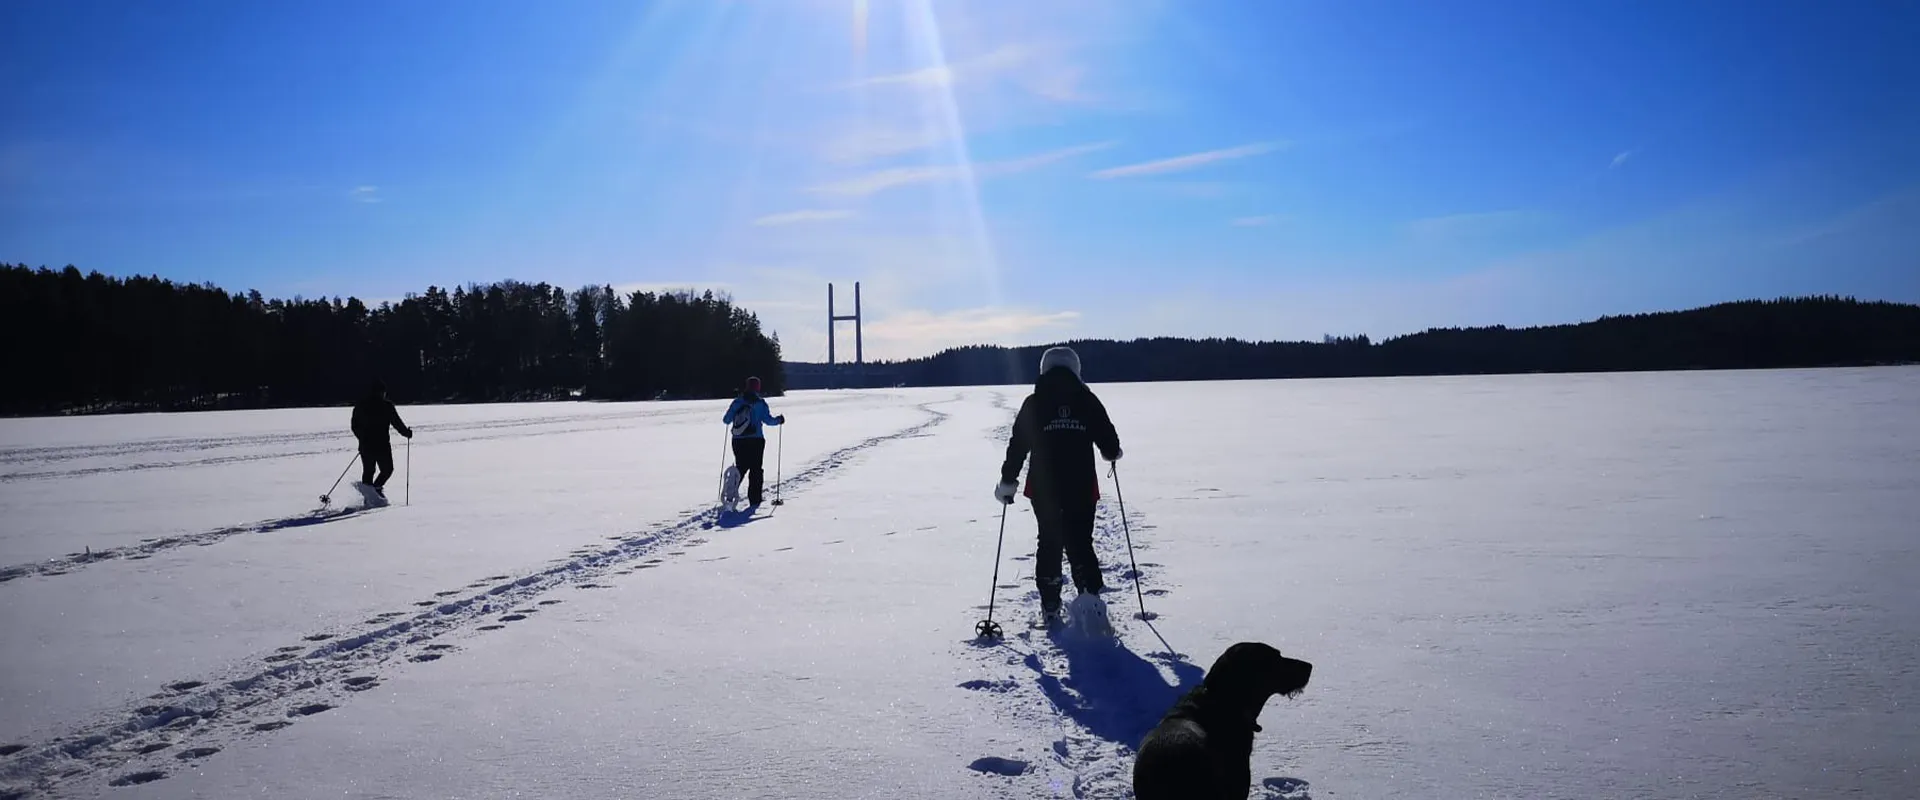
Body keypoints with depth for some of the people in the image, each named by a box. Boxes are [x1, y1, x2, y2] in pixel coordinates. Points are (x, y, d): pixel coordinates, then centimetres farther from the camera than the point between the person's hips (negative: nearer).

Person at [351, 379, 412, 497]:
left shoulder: (360, 405, 8)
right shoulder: (387, 405, -7)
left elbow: (355, 426, 13)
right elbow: (397, 423, -6)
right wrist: (407, 433, 10)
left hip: (365, 445, 5)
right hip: (382, 445, -5)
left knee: (368, 471, 14)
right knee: (387, 469, 9)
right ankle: (376, 487, -14)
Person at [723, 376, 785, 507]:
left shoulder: (737, 401, 4)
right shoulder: (760, 402, -4)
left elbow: (726, 420, 7)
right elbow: (768, 420, -9)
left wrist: (730, 418, 30)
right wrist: (779, 420, 10)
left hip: (738, 441, 3)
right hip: (755, 440, -3)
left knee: (740, 468, 15)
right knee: (756, 469, 6)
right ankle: (754, 499, 3)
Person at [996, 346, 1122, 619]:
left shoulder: (1034, 403, -1)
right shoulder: (1088, 401, 1)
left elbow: (1017, 445, -1)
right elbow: (1111, 446, 4)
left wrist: (1007, 481, 8)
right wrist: (1112, 453, 28)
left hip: (1043, 487, 0)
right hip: (1082, 487, 0)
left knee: (1049, 541, 15)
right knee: (1080, 542, 7)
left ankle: (1050, 604, 16)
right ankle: (1090, 593, -14)